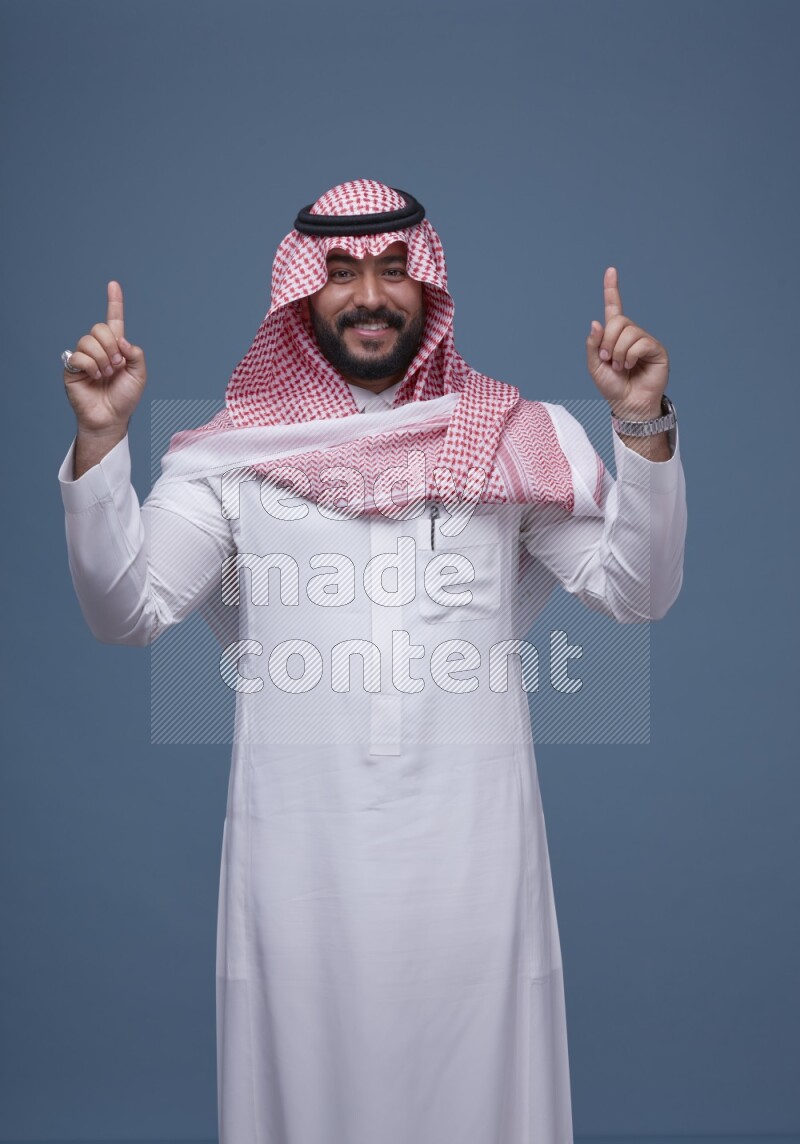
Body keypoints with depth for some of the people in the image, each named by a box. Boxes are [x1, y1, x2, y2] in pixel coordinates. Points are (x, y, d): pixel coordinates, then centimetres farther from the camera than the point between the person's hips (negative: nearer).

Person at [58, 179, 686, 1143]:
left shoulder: (512, 440, 5)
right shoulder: (234, 450, 4)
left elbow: (637, 591, 0)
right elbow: (126, 612, -2)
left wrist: (642, 427, -13)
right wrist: (100, 439, -13)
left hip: (468, 836, 1)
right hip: (299, 837, 0)